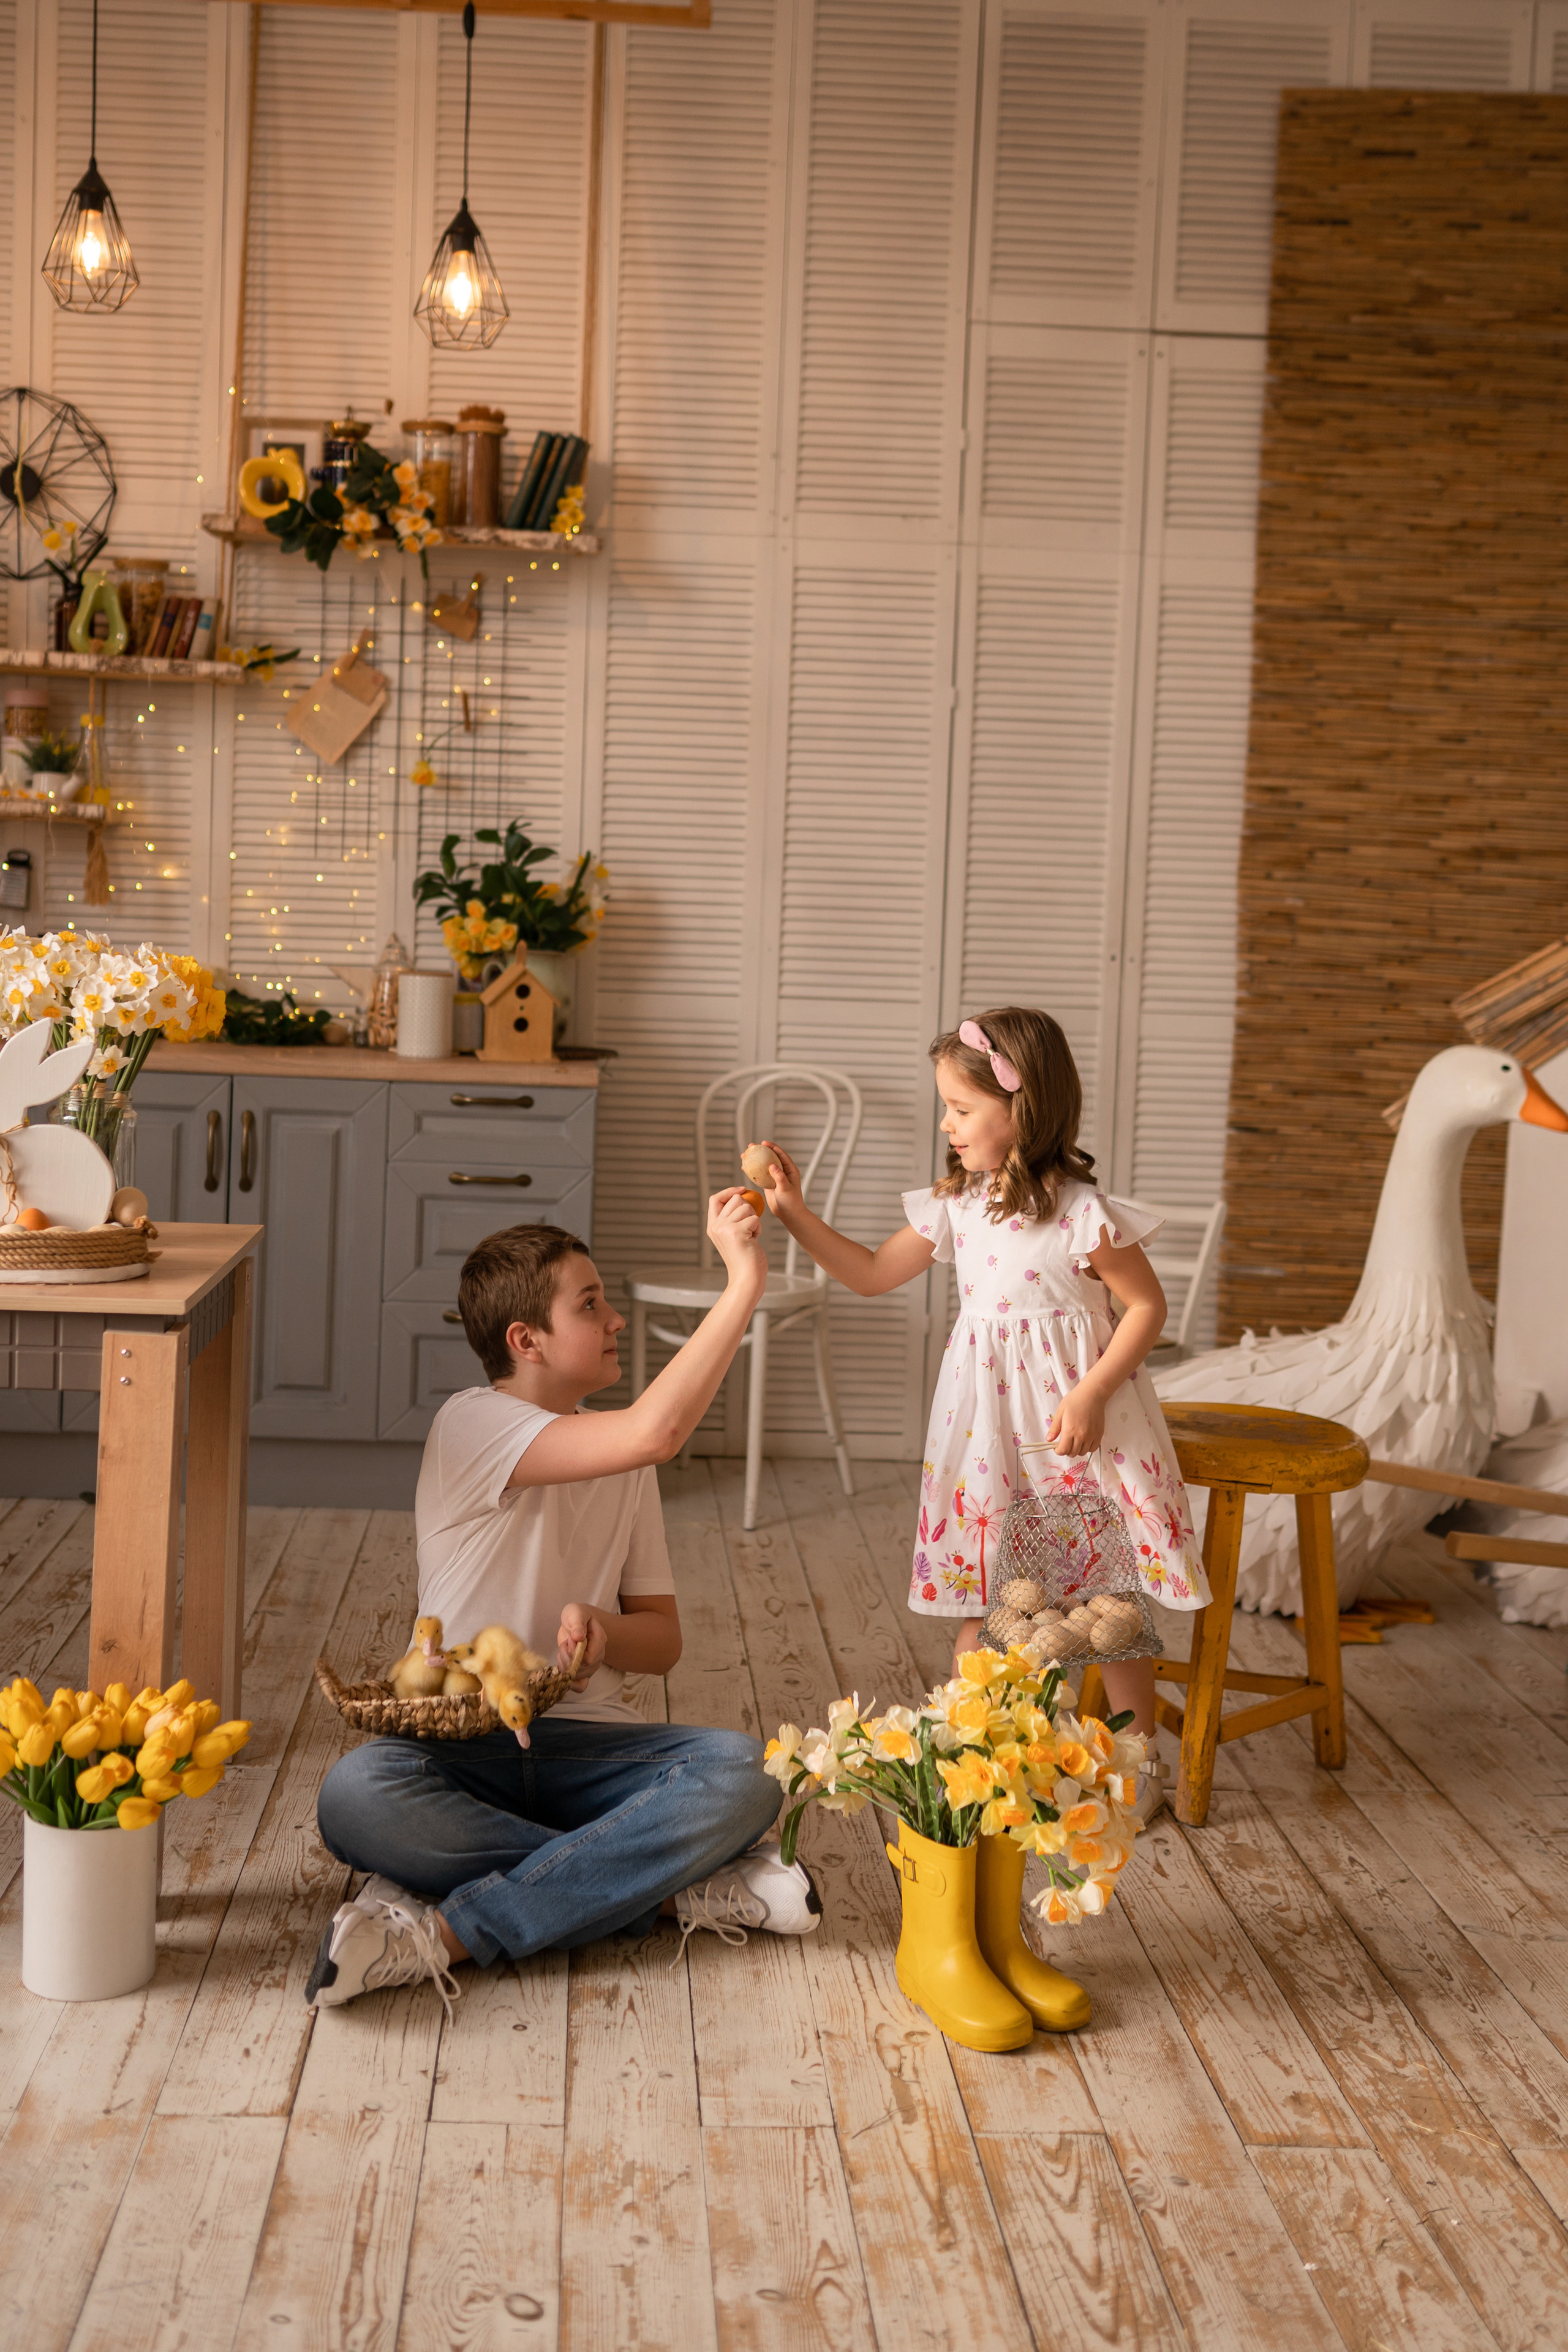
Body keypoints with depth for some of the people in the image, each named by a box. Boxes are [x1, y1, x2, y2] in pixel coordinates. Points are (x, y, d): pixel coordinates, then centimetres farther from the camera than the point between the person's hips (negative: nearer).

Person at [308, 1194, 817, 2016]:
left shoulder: (619, 1459, 12)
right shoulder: (472, 1426, -9)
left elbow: (662, 1639, 12)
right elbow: (654, 1431, -26)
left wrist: (600, 1630, -12)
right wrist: (743, 1281, -24)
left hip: (585, 1746, 4)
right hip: (460, 1746, -4)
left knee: (742, 1771, -26)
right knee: (355, 1796, -37)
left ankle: (447, 1932, -29)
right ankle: (676, 1888, -29)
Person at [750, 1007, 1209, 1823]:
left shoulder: (1081, 1214, -16)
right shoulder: (954, 1204, 2)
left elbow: (1147, 1306, -10)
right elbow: (872, 1274, 10)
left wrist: (1091, 1395, -18)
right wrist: (794, 1213, 2)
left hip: (1072, 1423, -5)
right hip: (985, 1420, 5)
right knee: (978, 1592, 10)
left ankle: (1138, 1760, 22)